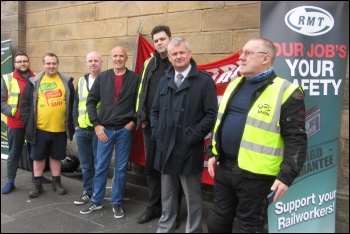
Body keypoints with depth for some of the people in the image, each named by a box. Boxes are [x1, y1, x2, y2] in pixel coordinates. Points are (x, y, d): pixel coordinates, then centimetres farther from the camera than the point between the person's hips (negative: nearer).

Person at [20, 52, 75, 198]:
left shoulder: (67, 81, 4)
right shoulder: (34, 82, 2)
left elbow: (73, 103, 6)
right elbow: (25, 103, 4)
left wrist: (72, 122, 1)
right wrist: (27, 121, -4)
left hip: (60, 129, 0)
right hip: (39, 128, 0)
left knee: (56, 157, 13)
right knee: (38, 157, 11)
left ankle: (56, 182, 27)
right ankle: (37, 184, 24)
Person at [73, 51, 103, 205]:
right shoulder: (81, 81, 14)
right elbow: (76, 104, 16)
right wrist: (76, 124, 8)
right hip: (82, 130, 5)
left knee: (98, 164, 4)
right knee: (85, 164, 13)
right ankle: (87, 192, 26)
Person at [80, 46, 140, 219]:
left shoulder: (135, 78, -1)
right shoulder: (102, 77, 4)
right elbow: (91, 101, 5)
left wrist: (134, 121, -6)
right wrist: (96, 124, -2)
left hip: (125, 130, -1)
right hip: (105, 129, 2)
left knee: (121, 168, 8)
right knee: (100, 167, 10)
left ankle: (116, 202, 22)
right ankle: (96, 200, 26)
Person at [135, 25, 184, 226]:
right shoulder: (150, 63, 13)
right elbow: (142, 91, 14)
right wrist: (142, 117, 5)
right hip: (150, 125, 5)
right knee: (151, 167, 13)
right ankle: (154, 207, 29)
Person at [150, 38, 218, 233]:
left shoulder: (204, 80, -6)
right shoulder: (165, 81, 13)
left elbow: (211, 114, -11)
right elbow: (155, 110, 17)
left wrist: (193, 137, -15)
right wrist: (157, 132, 3)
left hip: (189, 150, -5)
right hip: (166, 148, 6)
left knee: (193, 198, 9)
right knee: (167, 196, 19)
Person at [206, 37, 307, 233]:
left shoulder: (286, 92, -12)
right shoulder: (235, 85, 10)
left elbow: (296, 138, -14)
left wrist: (287, 176, -18)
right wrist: (213, 153, 14)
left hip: (255, 174, -6)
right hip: (224, 167, 7)